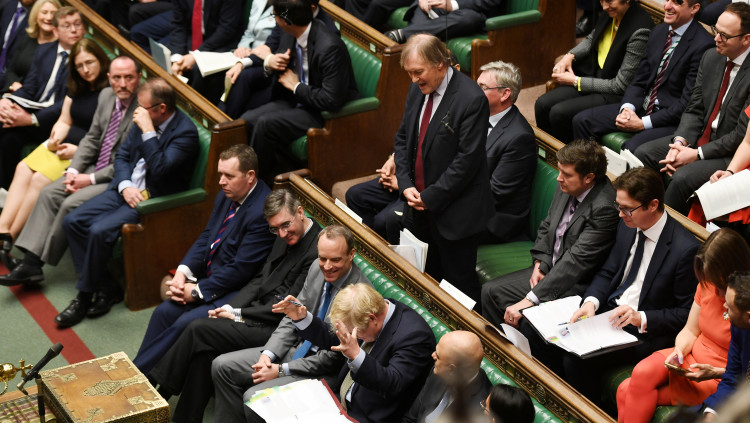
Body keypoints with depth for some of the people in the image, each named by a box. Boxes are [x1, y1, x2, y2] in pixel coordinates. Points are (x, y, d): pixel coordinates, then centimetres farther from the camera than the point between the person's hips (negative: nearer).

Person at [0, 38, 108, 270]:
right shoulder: (76, 87, 15)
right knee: (23, 169, -15)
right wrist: (54, 140, -2)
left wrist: (79, 151, -17)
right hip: (62, 145, 8)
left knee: (41, 179, -24)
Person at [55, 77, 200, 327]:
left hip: (153, 200, -8)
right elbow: (122, 156, 13)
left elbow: (160, 170, -27)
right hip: (126, 190, 8)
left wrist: (148, 131, -26)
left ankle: (85, 296, -6)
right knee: (72, 221, -7)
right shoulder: (143, 121, 6)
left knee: (100, 231, -26)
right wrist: (125, 186, -5)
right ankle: (106, 288, -2)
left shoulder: (185, 132, -17)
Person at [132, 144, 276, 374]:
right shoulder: (226, 196, 5)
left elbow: (240, 269, -22)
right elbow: (206, 237, 12)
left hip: (237, 292, -9)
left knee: (186, 323, -21)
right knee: (164, 312, -4)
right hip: (210, 279, 9)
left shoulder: (262, 212, -23)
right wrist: (182, 272, -5)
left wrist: (197, 291, -16)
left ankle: (138, 372, -10)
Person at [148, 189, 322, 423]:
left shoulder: (316, 250, -20)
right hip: (259, 309, 8)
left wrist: (238, 314, -12)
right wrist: (231, 307, -2)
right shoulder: (285, 237, 9)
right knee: (205, 349, -13)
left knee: (199, 331, -14)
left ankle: (159, 392, 1)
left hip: (276, 328, -8)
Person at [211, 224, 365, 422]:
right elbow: (292, 317, 8)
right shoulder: (317, 269, -2)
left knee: (254, 397, -23)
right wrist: (268, 354, -7)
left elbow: (334, 358, -21)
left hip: (325, 371, -8)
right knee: (222, 366, 3)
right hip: (298, 348, 9)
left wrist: (281, 370, -16)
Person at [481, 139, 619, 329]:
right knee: (490, 291, 3)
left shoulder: (605, 208, -26)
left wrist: (530, 300, -29)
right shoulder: (566, 188, 0)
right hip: (548, 270, 9)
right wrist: (540, 263, -2)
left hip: (576, 285, -9)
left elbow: (576, 261, -28)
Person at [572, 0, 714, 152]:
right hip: (641, 106, 8)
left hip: (671, 120, -8)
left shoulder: (703, 45, -16)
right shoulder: (659, 31, 9)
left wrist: (643, 123, -18)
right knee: (582, 120, -4)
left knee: (632, 148, -34)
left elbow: (687, 103, -17)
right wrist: (628, 108, -9)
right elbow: (639, 79, 12)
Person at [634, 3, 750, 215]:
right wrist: (680, 141, -11)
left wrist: (697, 154, -20)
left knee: (683, 177, -30)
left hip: (732, 153, -8)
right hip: (701, 137, 8)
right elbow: (694, 109, 7)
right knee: (643, 154, -5)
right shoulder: (711, 57, 3)